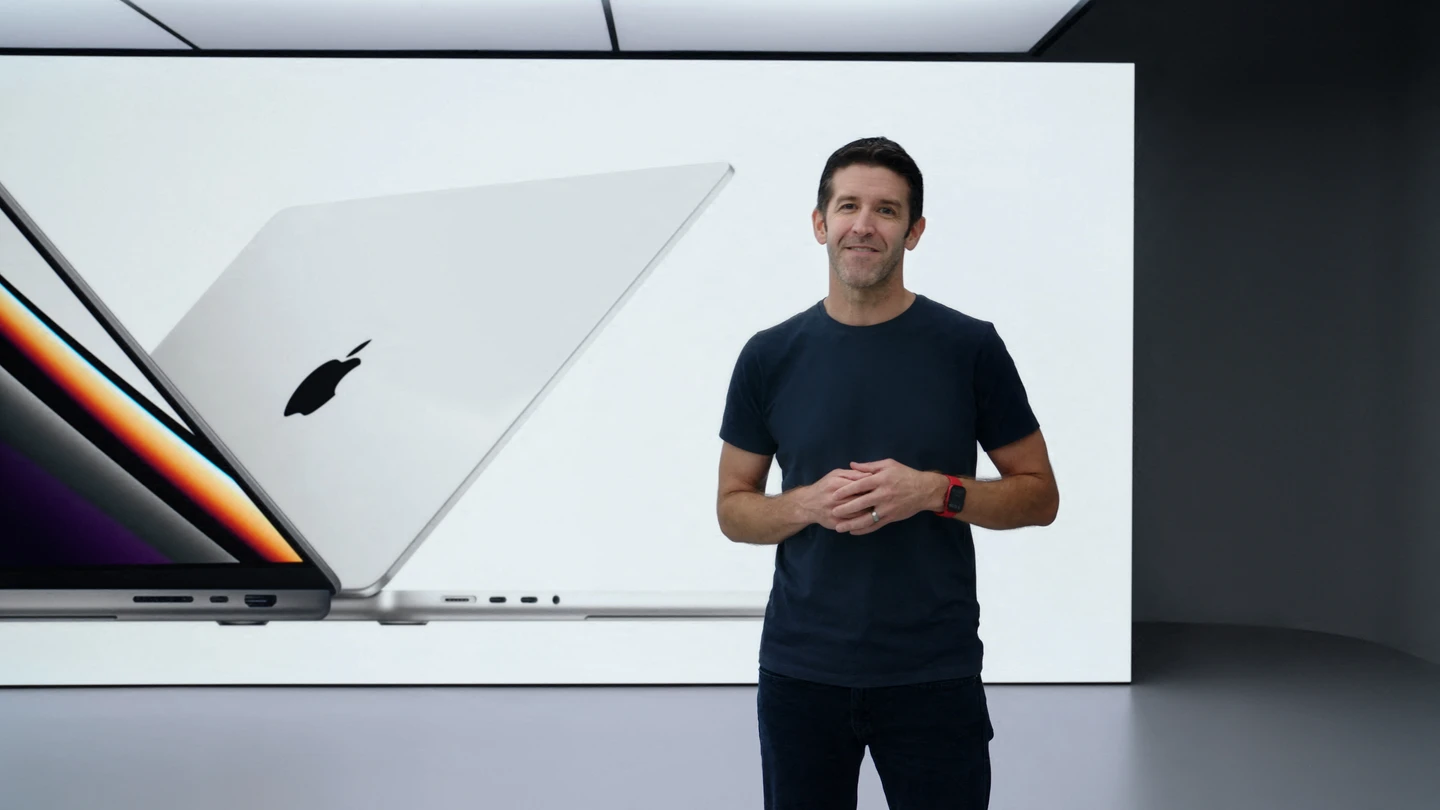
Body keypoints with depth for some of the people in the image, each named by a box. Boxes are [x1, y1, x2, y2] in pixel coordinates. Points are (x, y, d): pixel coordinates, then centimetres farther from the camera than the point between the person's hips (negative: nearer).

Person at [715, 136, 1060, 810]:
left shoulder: (969, 347, -3)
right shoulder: (770, 356, 1)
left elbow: (1039, 495, 2)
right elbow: (733, 507, 7)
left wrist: (934, 491, -16)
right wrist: (810, 503, -13)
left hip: (934, 675, -1)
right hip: (801, 672, 2)